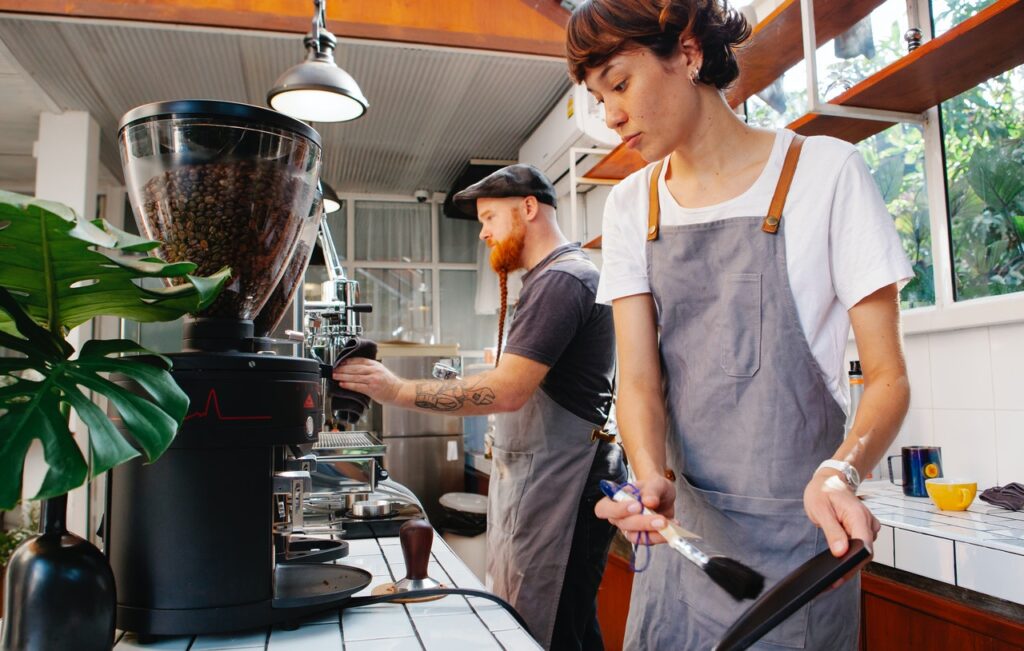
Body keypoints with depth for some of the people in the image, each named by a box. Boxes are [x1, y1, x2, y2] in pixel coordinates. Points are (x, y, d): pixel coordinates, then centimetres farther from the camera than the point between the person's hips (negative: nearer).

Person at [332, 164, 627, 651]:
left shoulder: (561, 279, -14)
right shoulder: (554, 278, 20)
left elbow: (506, 390, -22)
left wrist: (397, 391, -20)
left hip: (558, 488, -10)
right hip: (542, 482, 10)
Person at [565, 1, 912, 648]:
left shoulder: (825, 170, -9)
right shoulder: (632, 205, 3)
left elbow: (888, 375, -9)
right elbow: (638, 377, -5)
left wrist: (840, 471, -28)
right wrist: (653, 477, -23)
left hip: (792, 532, -3)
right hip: (682, 525, 4)